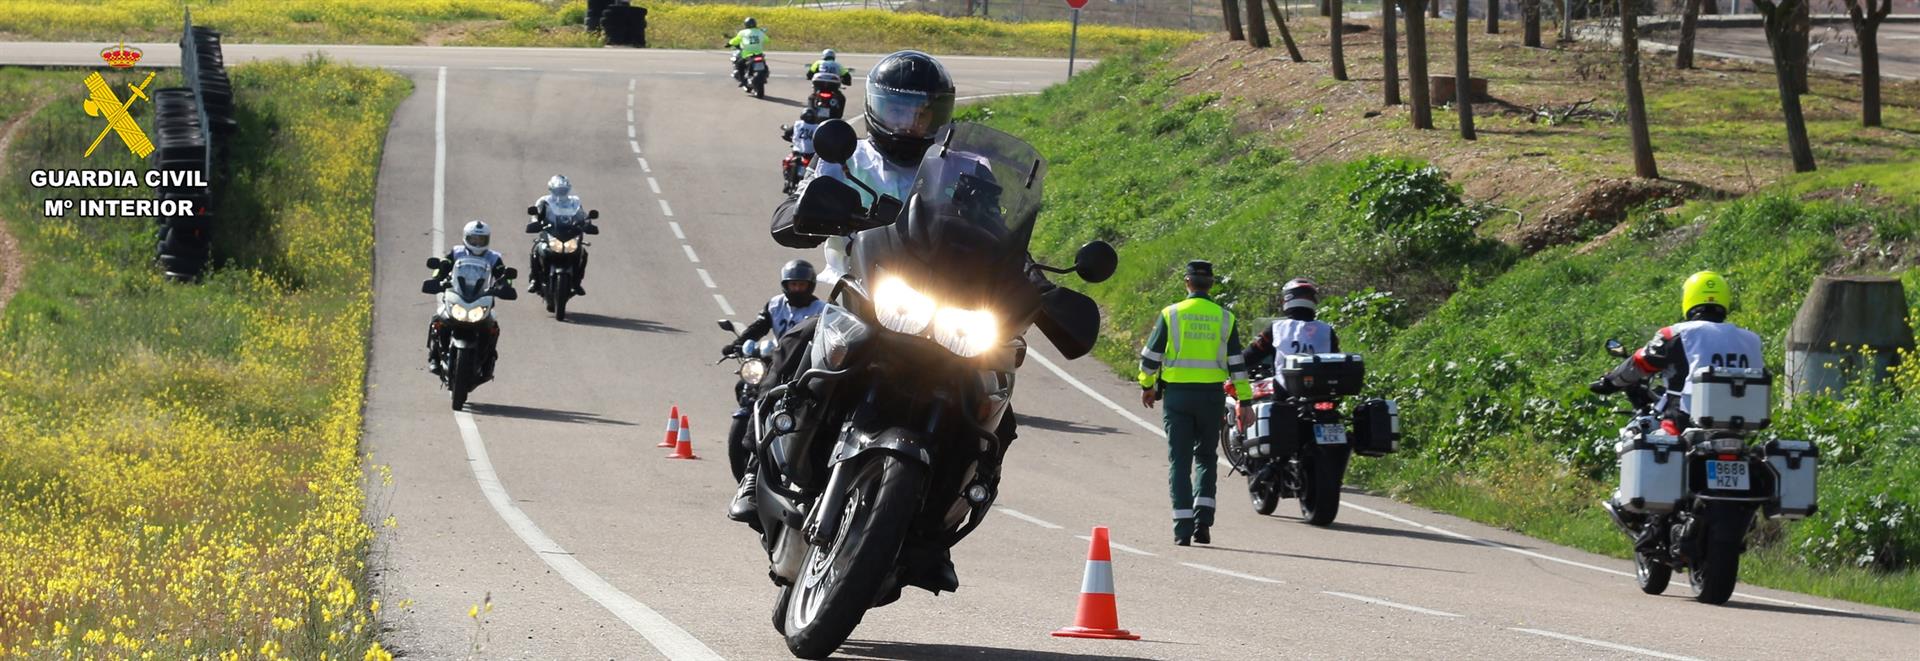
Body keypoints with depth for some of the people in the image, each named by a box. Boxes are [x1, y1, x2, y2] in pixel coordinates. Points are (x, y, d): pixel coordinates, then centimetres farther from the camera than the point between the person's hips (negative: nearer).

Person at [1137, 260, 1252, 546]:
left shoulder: (1171, 315, -2)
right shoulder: (1224, 318, 2)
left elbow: (1150, 356, 2)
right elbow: (1237, 363, 2)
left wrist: (1147, 386, 19)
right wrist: (1244, 401, 6)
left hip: (1177, 394, -1)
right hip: (1211, 395, 1)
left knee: (1179, 461, 2)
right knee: (1205, 458, 15)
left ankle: (1183, 528, -5)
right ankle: (1203, 520, 0)